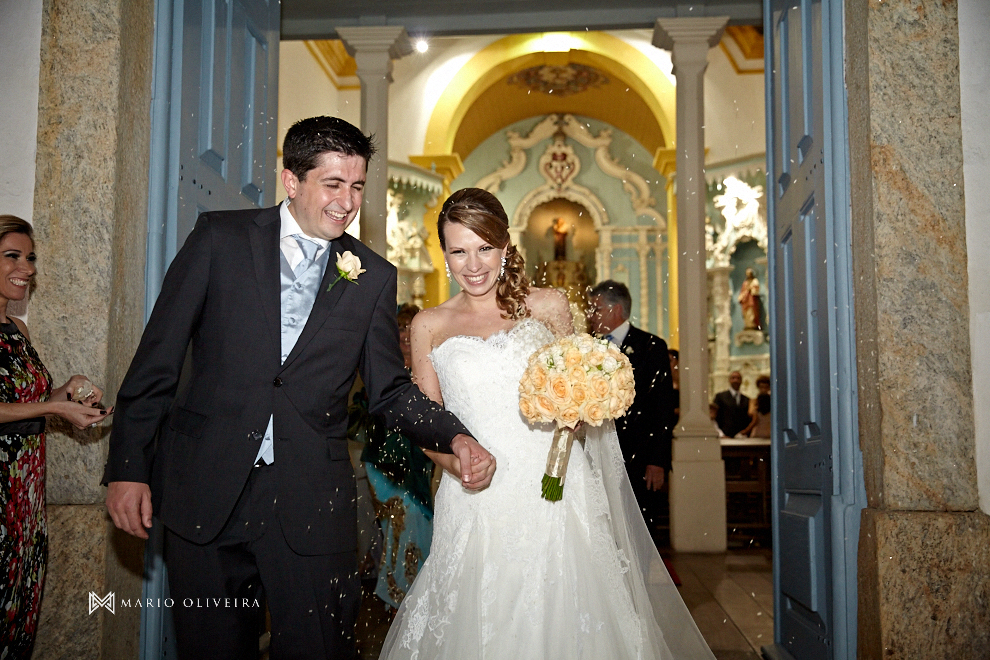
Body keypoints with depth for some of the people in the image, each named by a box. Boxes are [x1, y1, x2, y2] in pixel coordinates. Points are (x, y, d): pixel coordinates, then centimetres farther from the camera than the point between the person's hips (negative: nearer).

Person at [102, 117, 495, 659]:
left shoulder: (373, 277, 5)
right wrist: (127, 466, -3)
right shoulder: (220, 238, 0)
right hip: (205, 492, 0)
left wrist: (455, 439, -11)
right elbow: (158, 358, 0)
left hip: (311, 507, 1)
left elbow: (390, 390, 6)